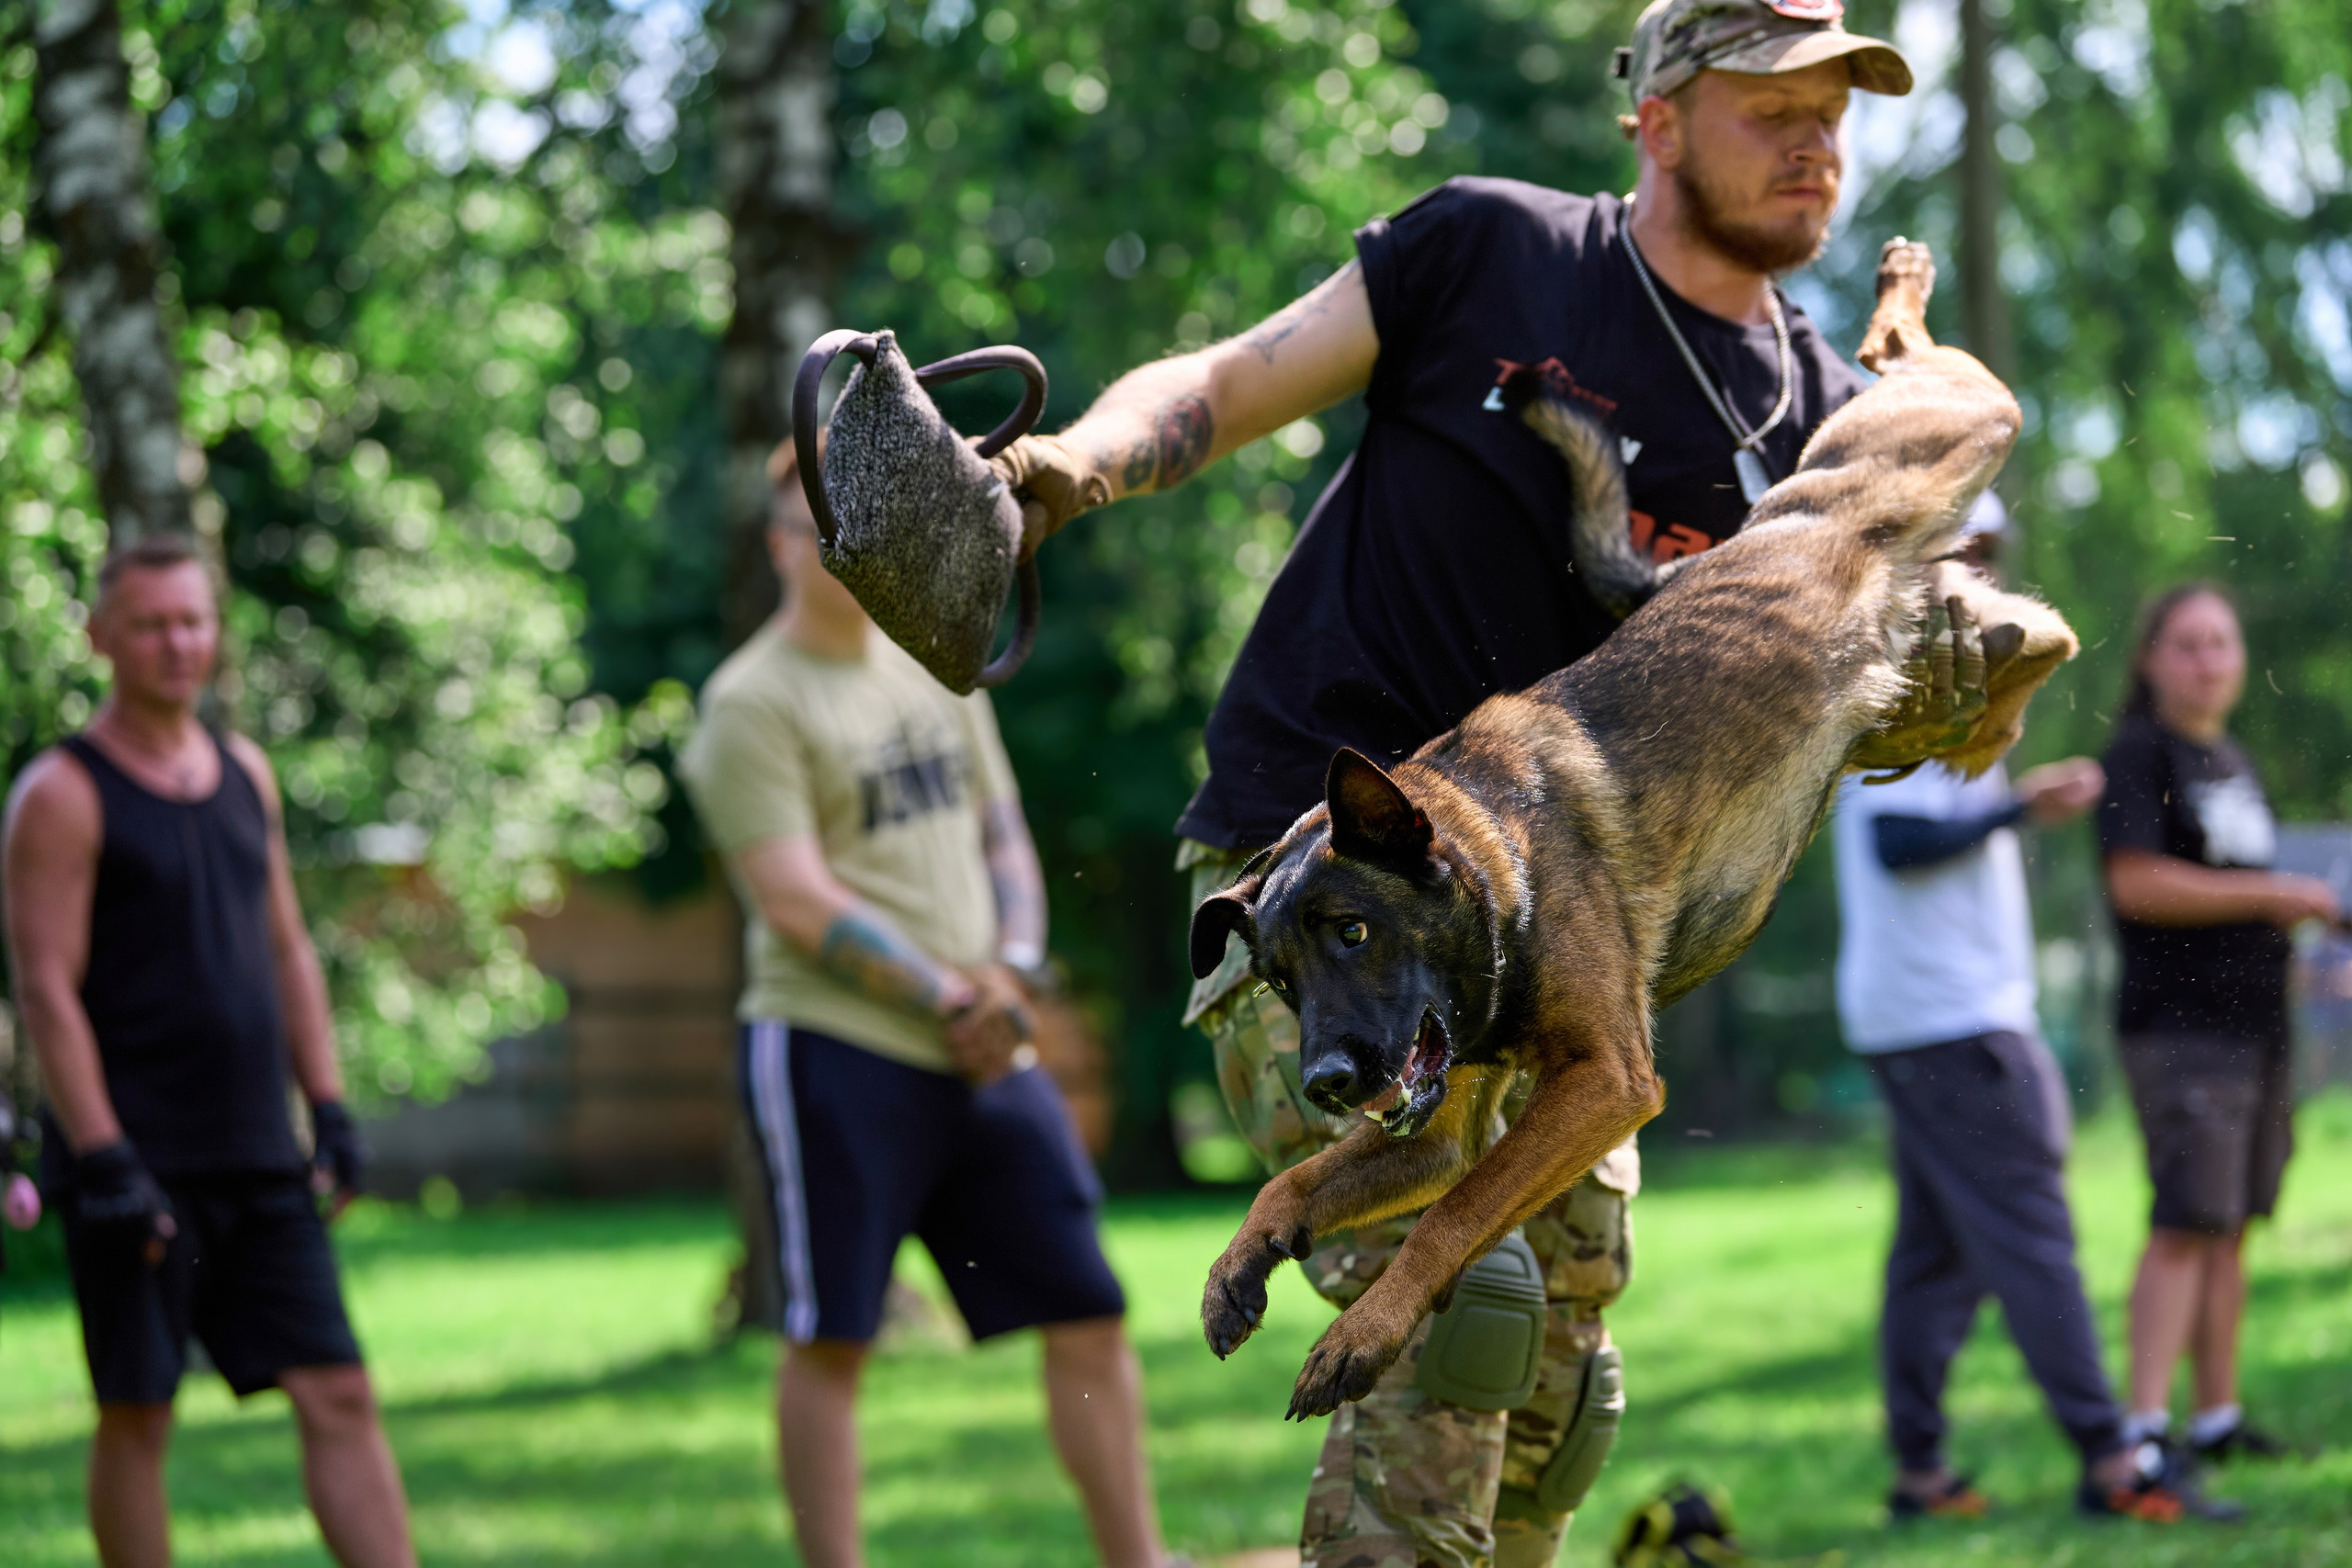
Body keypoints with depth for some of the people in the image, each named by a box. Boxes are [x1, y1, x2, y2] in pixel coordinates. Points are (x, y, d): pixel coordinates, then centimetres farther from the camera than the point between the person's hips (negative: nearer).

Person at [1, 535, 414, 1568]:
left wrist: (329, 1109, 12)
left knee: (338, 1394, -1)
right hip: (136, 1163, -6)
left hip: (258, 1161, 6)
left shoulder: (244, 771, 14)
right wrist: (104, 1162, -18)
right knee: (136, 1414, 1)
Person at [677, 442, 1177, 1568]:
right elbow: (798, 901, -12)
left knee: (1088, 1315, 3)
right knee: (830, 1339, -4)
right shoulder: (753, 704, -6)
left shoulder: (932, 671, 17)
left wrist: (1010, 967, 1)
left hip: (985, 1054, 7)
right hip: (836, 1051, -7)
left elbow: (1001, 835, 20)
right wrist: (948, 1000, -12)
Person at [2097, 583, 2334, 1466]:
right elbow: (2137, 884, -19)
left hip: (2251, 1022, 8)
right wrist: (2271, 896, -16)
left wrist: (2295, 917, 11)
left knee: (2233, 1226, 9)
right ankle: (2145, 1421, -19)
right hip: (2179, 1024, -8)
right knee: (2187, 1224, -16)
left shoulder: (2232, 760, 18)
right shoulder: (2138, 754, -8)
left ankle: (2218, 1417, 14)